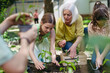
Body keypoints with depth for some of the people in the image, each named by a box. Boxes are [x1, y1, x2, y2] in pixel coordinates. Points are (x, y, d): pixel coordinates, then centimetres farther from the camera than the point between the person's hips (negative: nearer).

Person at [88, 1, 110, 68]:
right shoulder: (91, 26, -18)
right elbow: (94, 42, -14)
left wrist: (101, 57, -30)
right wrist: (98, 55, -29)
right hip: (100, 47, 2)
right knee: (94, 61, -20)